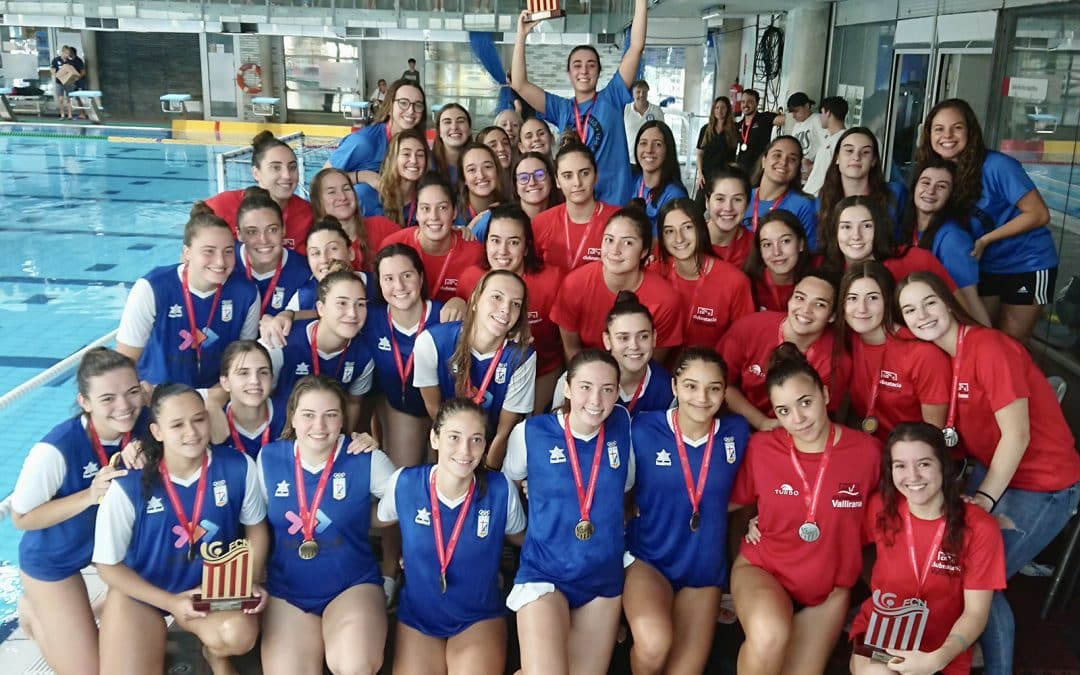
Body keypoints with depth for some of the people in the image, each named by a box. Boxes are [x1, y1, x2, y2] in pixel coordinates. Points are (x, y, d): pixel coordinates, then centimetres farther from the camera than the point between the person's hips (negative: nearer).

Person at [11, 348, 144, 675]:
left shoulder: (143, 425, -21)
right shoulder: (56, 450, -34)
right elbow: (21, 518, -22)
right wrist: (89, 495, -34)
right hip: (54, 559, -4)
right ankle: (35, 609, 27)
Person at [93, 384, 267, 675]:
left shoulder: (239, 467, -18)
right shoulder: (128, 485, -24)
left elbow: (256, 527, 1)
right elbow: (108, 564, -11)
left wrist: (252, 583, -13)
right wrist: (170, 602, -19)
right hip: (141, 592, 0)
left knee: (240, 635, -30)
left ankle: (215, 651, 9)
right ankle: (156, 644, 23)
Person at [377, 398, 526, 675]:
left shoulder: (501, 490, -17)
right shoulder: (404, 483, -13)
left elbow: (520, 537, 4)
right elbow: (377, 523, 9)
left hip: (479, 618, -1)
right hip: (417, 618, 1)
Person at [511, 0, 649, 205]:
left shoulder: (611, 99, 2)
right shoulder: (562, 109, 9)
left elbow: (636, 47, -5)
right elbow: (520, 85, 1)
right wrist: (521, 35, -2)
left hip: (612, 199, -3)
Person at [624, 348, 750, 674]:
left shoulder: (737, 432, -5)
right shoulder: (643, 429, -13)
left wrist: (708, 509, 1)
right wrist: (640, 510, -11)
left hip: (705, 567, 3)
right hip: (648, 558, -3)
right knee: (654, 645, -29)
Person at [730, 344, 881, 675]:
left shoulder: (867, 451, -14)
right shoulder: (761, 447, -13)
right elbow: (735, 501, 6)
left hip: (829, 589, 2)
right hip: (761, 569, -2)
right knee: (769, 635, -34)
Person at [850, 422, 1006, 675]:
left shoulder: (979, 528, -11)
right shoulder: (880, 507, -6)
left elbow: (976, 613, -10)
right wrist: (881, 594, -4)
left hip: (941, 649, 0)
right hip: (879, 630, 1)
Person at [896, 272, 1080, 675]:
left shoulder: (989, 348, -22)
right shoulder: (943, 354, 2)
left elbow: (1017, 435, -22)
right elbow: (951, 433, 5)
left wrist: (983, 499, -19)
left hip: (1042, 487, -7)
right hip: (991, 471, 7)